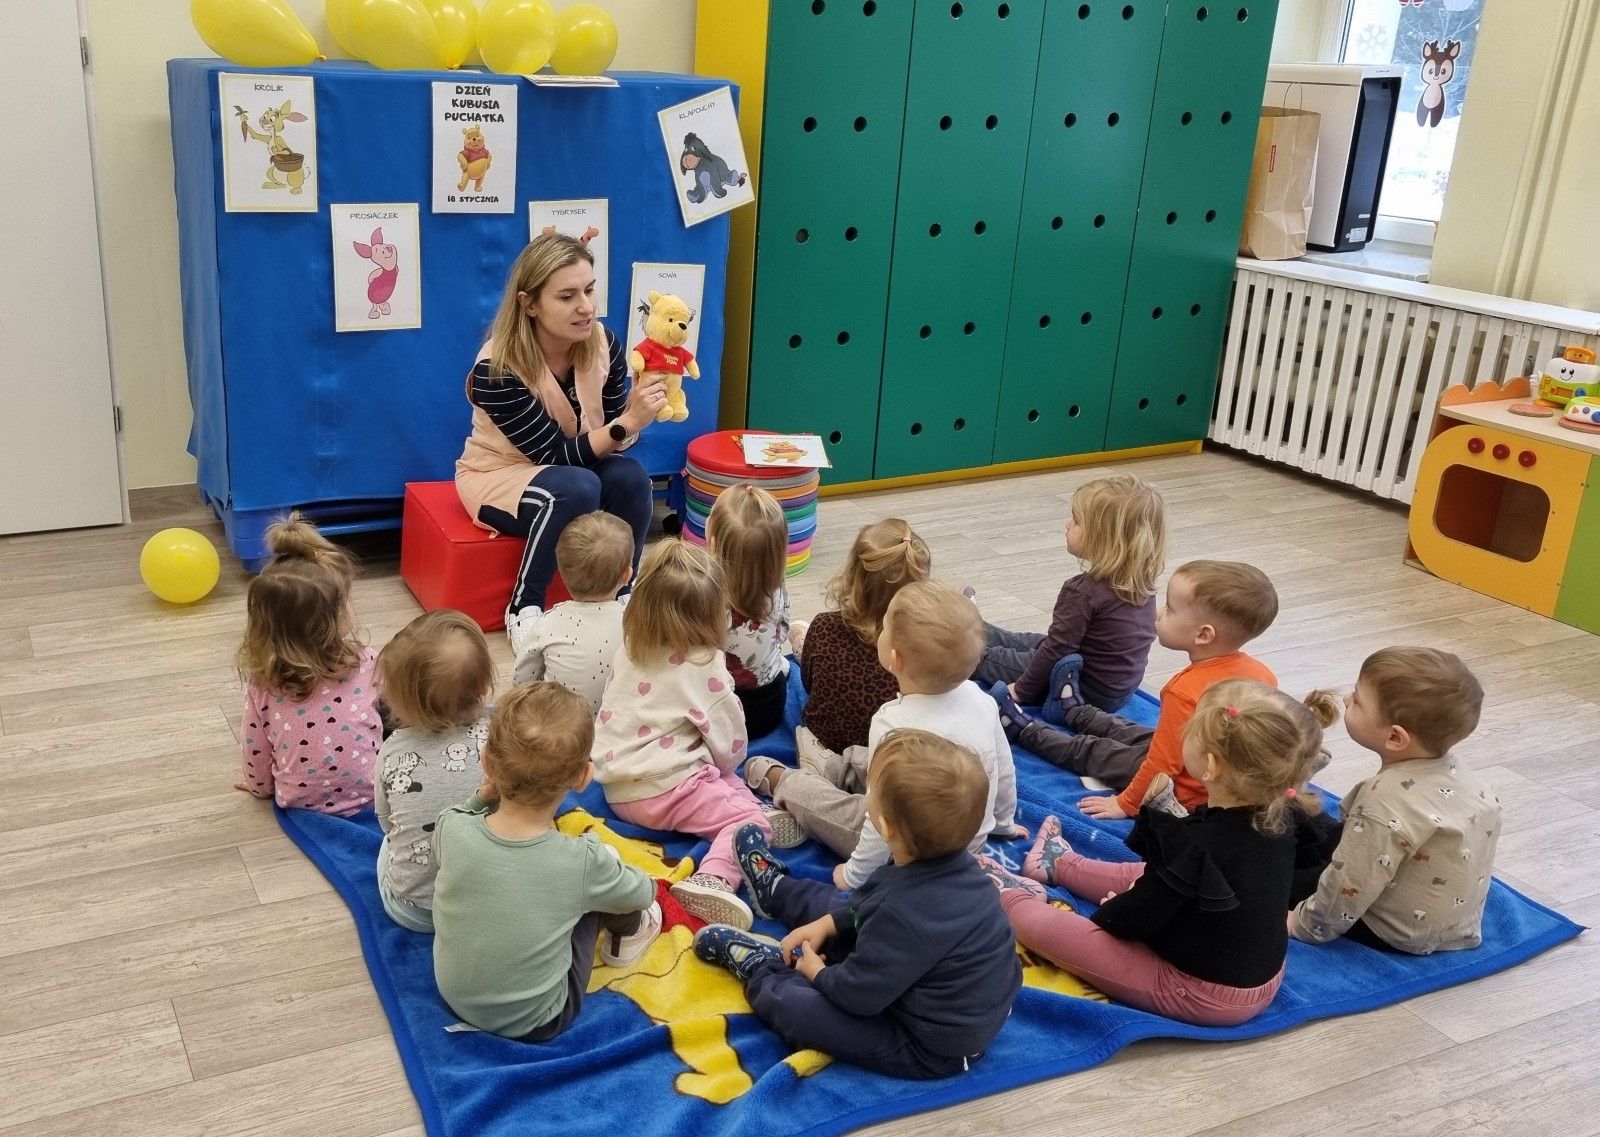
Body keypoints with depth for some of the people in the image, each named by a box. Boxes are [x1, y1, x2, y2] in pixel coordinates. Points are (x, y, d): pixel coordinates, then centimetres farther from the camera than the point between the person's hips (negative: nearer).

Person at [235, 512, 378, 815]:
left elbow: (255, 749, -3)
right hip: (369, 792, -2)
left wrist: (262, 786, 17)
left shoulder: (262, 683, -16)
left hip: (299, 800, 3)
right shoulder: (366, 664, -19)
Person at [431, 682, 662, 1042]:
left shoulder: (451, 828, -23)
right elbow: (644, 893, -3)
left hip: (455, 998, 3)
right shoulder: (583, 861, -28)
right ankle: (627, 934, 35)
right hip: (534, 1023, -3)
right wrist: (603, 865, 17)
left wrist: (481, 798, -11)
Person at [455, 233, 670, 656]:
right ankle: (523, 610, -17)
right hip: (501, 475, -4)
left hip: (576, 467, 5)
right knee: (576, 488, -35)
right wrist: (628, 423, -39)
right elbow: (558, 455, -28)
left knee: (631, 477, -27)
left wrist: (636, 411, -30)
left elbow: (611, 442, -7)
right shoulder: (497, 371, -29)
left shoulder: (605, 345, -14)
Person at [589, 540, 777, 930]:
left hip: (617, 788, 8)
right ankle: (713, 880, -30)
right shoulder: (704, 665, -12)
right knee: (751, 816, -4)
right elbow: (730, 746, -6)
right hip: (666, 793, -8)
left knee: (729, 785, 26)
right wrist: (723, 766, 18)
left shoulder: (630, 649, 6)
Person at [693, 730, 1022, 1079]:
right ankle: (773, 887, 49)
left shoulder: (907, 916, -39)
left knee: (788, 1002, -9)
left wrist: (818, 973, -5)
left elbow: (858, 995, -25)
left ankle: (757, 965, 25)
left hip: (933, 1047, -8)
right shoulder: (952, 862, -13)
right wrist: (829, 924, 6)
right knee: (846, 915, 22)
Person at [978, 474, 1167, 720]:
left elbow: (1057, 649, -23)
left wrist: (1021, 690, -10)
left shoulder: (1084, 591, -29)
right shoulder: (1142, 580, -5)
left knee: (990, 657, 11)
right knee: (1023, 642, 26)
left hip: (1087, 692, -8)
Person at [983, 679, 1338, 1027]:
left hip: (1202, 995, -8)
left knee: (1042, 926, -4)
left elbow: (1132, 922, -19)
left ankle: (1014, 895, 29)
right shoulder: (1281, 816, -11)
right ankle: (1060, 865, 52)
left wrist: (1108, 912, 2)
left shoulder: (1196, 846, -34)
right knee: (1141, 874, 28)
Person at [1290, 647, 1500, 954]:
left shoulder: (1386, 804, -34)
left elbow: (1347, 891, -29)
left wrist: (1302, 925, -12)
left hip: (1400, 935, -8)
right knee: (1331, 837, 21)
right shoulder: (1453, 769, -9)